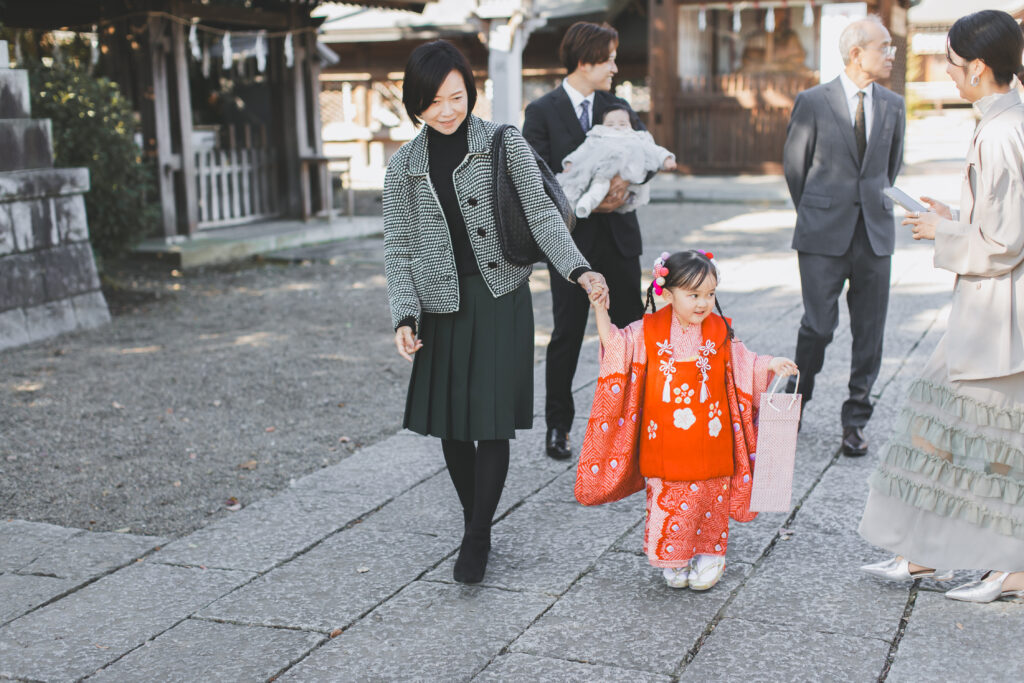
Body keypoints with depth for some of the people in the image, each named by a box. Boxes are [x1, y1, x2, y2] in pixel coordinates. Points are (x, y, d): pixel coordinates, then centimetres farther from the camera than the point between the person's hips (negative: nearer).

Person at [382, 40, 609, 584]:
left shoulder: (503, 144, -2)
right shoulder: (405, 166, 5)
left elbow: (541, 214, -7)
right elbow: (399, 248, 5)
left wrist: (577, 269, -22)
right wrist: (404, 316, -8)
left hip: (501, 300, -2)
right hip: (443, 305, 3)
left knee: (492, 420, -5)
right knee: (450, 423, 6)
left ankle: (477, 538, 6)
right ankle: (474, 522, 25)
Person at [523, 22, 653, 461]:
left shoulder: (618, 107, 10)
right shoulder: (542, 112, -3)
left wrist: (626, 178, -20)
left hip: (619, 236, 4)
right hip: (572, 240, -4)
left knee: (630, 328, 7)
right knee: (567, 334, 2)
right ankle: (557, 426, 14)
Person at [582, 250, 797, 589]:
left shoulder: (720, 333, 0)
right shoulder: (648, 332, -5)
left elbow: (744, 364, 8)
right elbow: (614, 343, -4)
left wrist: (769, 365, -8)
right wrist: (600, 310, -16)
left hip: (709, 442, 1)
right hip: (665, 443, -1)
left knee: (710, 498, 10)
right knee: (667, 499, 6)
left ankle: (710, 555, 31)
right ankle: (674, 561, 25)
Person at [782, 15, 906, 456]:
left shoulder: (892, 106, 9)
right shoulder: (813, 102, -3)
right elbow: (793, 165, 7)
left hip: (875, 236, 4)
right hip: (824, 236, -4)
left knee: (869, 332, 4)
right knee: (819, 325, -5)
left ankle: (855, 420, 16)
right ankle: (796, 399, 21)